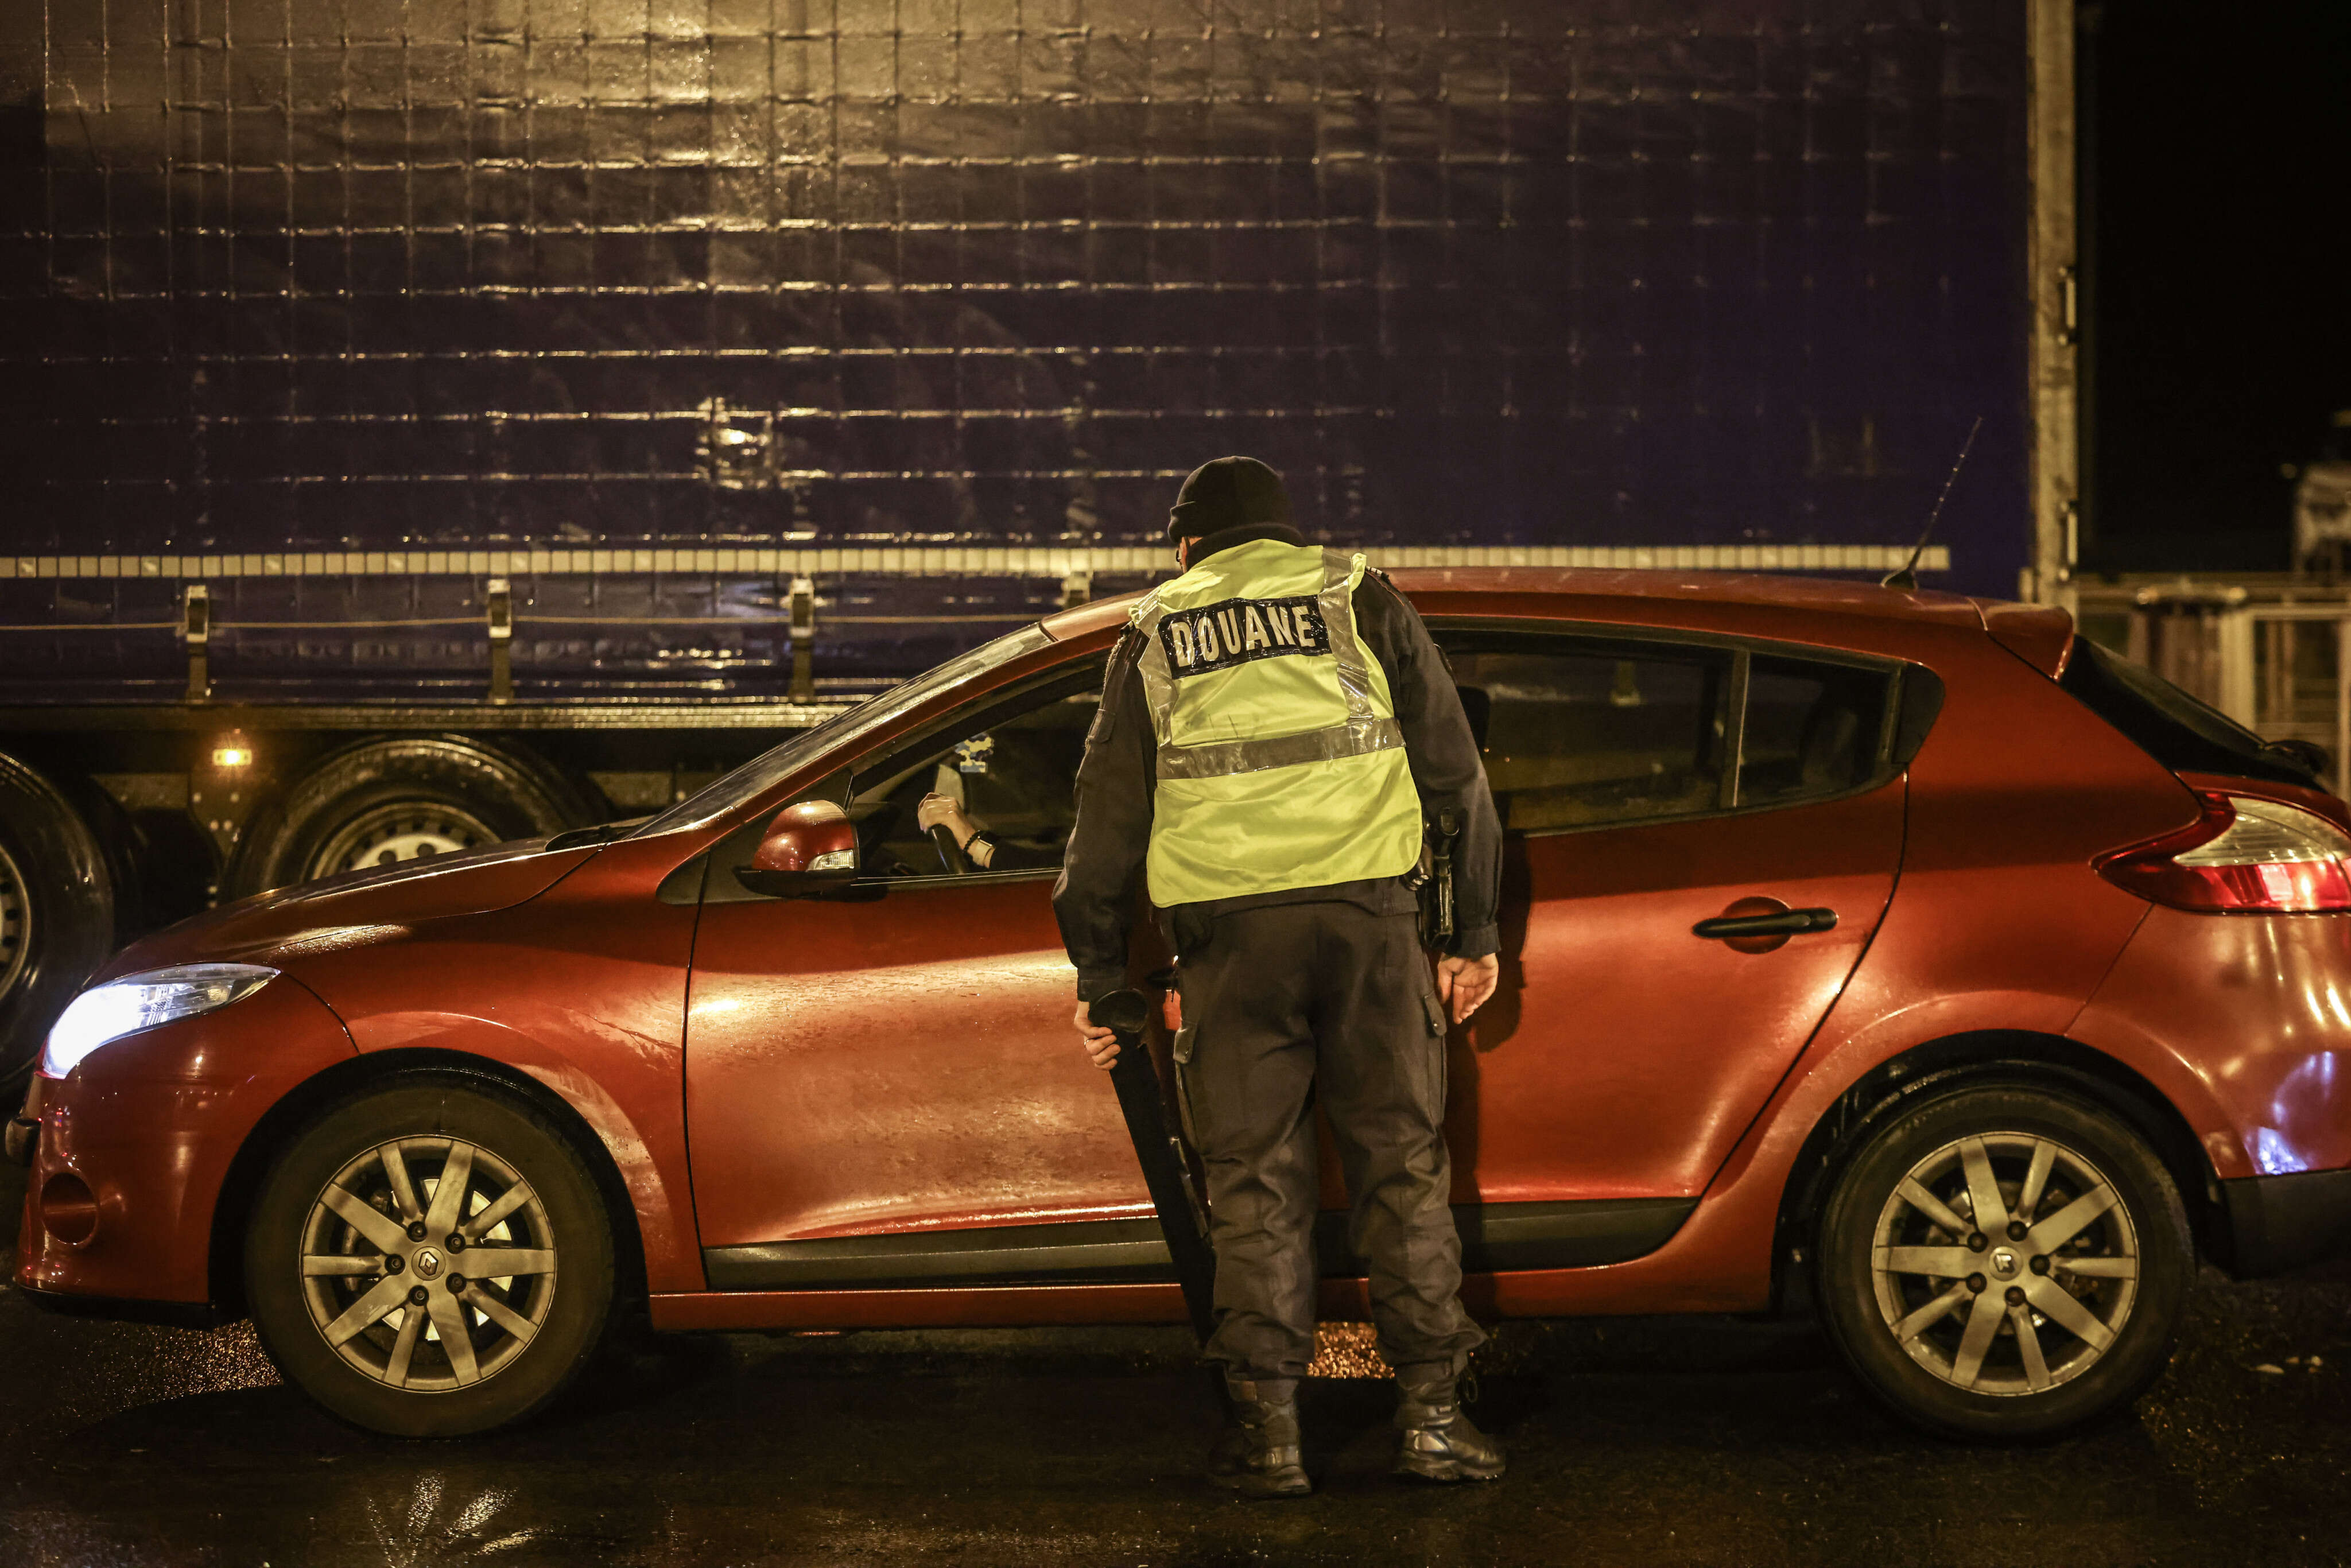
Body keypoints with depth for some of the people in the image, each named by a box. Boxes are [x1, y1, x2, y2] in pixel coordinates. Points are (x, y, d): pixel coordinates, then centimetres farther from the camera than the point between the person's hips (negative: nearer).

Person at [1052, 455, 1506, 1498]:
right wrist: (1475, 932, 14)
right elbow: (1455, 773, 11)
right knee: (1402, 1163, 8)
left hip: (1227, 930, 0)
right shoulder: (1362, 602, 15)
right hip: (1364, 911, 0)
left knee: (1255, 1182, 6)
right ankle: (1430, 1413, 8)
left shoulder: (1156, 634, 17)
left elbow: (1107, 815, 16)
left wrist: (1098, 974, 20)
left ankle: (1269, 1429, 5)